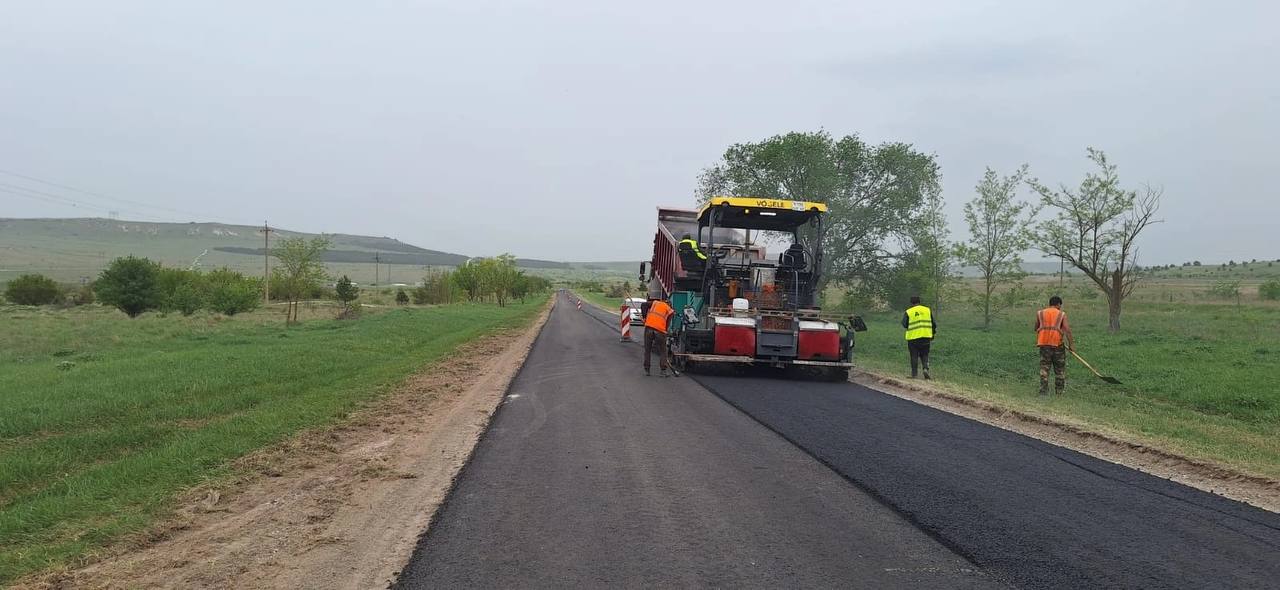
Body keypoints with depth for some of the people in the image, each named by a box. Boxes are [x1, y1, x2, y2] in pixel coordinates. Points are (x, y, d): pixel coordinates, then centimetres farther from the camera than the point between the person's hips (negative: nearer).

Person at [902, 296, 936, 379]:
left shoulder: (908, 312, -2)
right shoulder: (928, 310, 9)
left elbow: (904, 325, -9)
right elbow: (933, 325, 10)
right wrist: (932, 337, 19)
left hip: (913, 337, -2)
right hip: (926, 337, 2)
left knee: (914, 356, 6)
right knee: (924, 355, 13)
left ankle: (914, 374, 5)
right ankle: (926, 369, -8)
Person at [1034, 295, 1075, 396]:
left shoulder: (1040, 313, 9)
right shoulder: (1062, 314, 3)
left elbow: (1036, 328, 17)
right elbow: (1067, 330, -6)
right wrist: (1071, 344, -5)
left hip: (1044, 344, 2)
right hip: (1057, 344, -2)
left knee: (1044, 368, 2)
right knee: (1060, 370, 10)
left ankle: (1043, 390, -8)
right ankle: (1059, 392, 14)